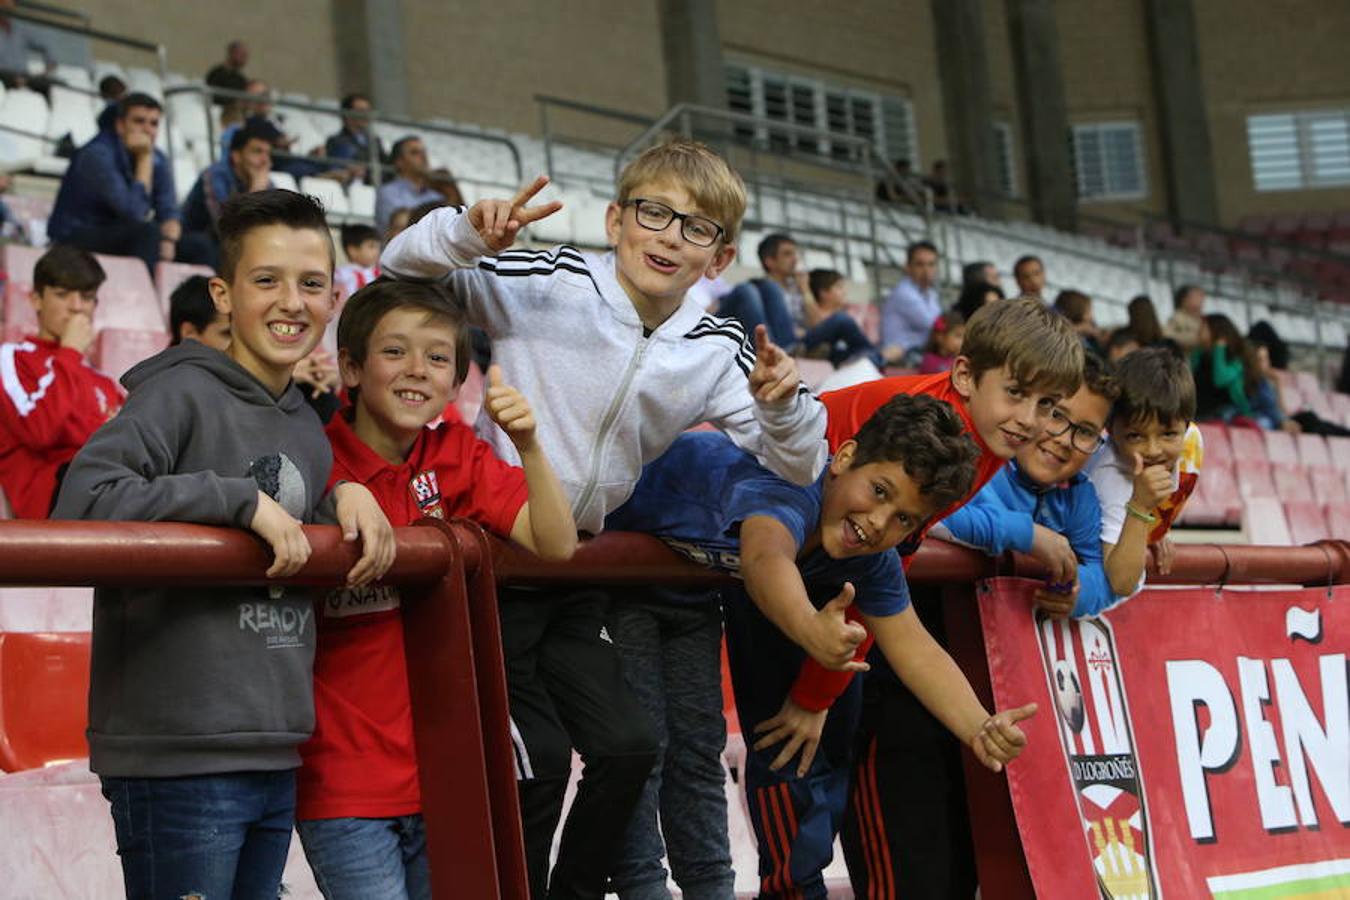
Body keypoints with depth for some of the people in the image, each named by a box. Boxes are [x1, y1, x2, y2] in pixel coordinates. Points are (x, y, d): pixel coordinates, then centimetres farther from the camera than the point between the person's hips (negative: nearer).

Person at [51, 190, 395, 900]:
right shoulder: (182, 392, -8)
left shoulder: (309, 432, 16)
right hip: (177, 760, -8)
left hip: (276, 761, 8)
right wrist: (243, 500, -21)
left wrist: (350, 496, 6)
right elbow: (82, 501, -22)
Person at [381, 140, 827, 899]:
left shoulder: (719, 352, 0)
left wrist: (782, 404, -21)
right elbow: (402, 272, -11)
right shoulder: (546, 284, -13)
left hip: (588, 576, 5)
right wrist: (469, 234, -32)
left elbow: (797, 469, 1)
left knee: (628, 745, -6)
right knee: (539, 758, -11)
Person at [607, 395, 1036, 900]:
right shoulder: (792, 484, -45)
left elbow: (913, 647, -18)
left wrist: (982, 730, -36)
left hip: (720, 566, 7)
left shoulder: (869, 556, -21)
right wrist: (810, 629, -87)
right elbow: (766, 556, -66)